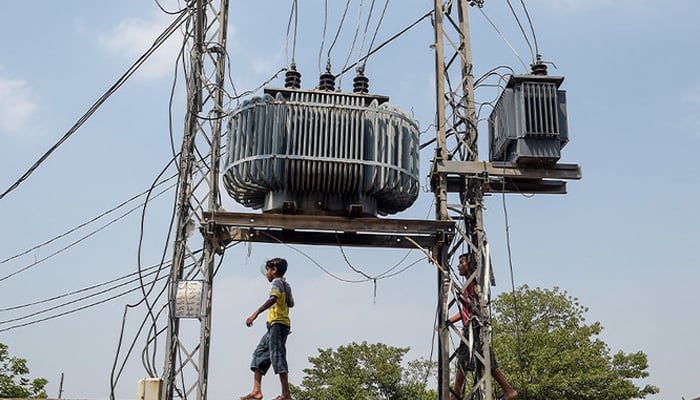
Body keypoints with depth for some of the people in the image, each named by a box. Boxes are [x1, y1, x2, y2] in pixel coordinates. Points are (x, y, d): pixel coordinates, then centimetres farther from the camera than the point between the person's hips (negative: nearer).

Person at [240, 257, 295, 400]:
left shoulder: (277, 282, -5)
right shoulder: (286, 284, 23)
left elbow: (273, 298, -24)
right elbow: (291, 303, 36)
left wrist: (256, 313, -33)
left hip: (278, 323, -10)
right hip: (276, 325, 10)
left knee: (277, 356, -13)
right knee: (259, 354, 8)